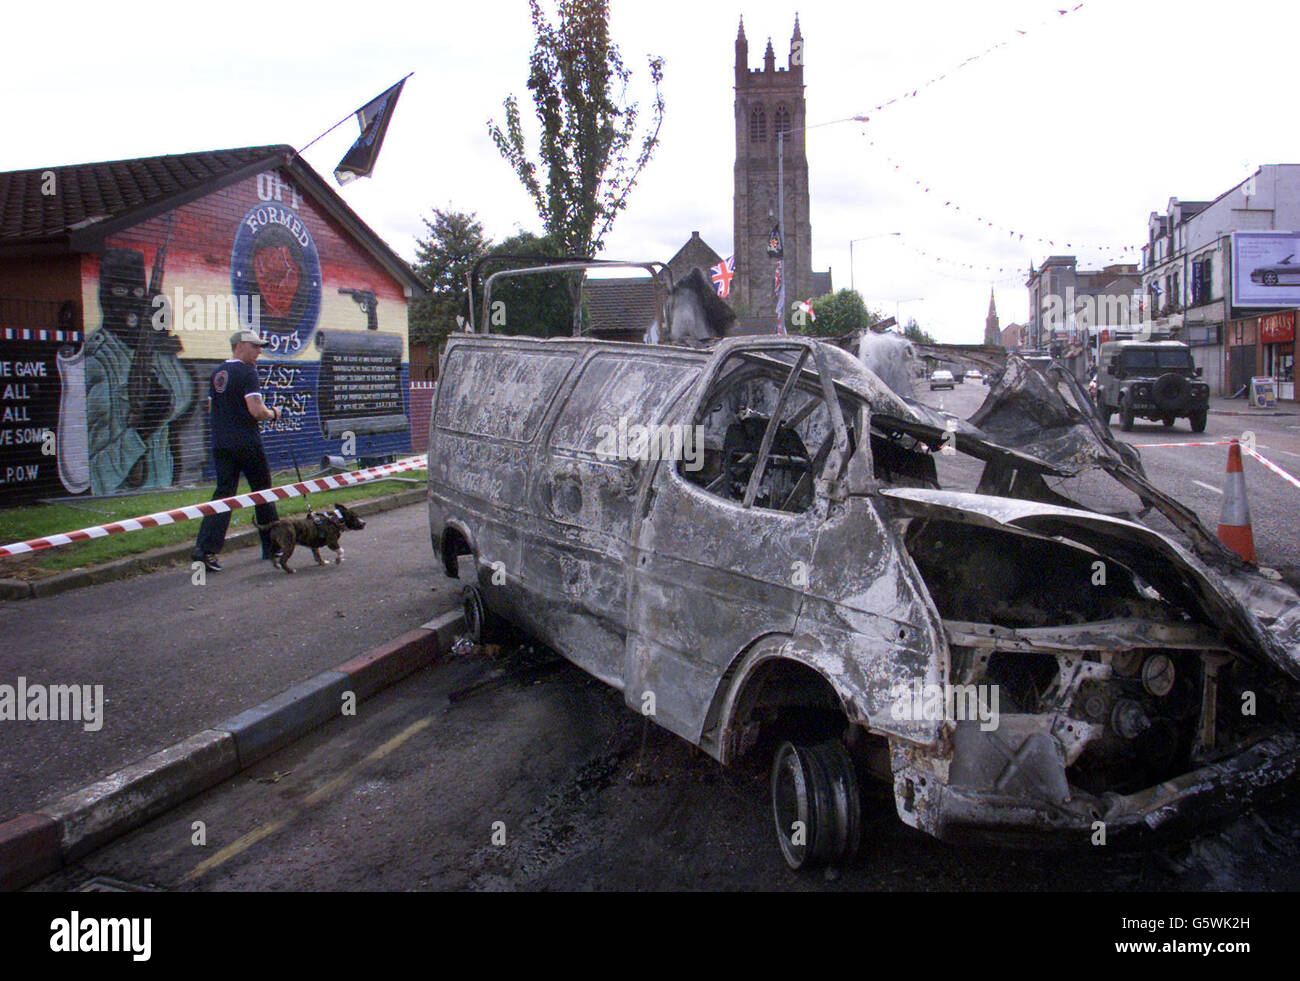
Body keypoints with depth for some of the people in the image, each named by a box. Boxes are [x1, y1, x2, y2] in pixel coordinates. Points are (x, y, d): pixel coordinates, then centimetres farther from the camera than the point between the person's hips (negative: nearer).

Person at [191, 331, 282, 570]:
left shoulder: (218, 373, 14)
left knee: (223, 493, 4)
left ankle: (205, 548, -9)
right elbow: (256, 410, -20)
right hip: (247, 443, -7)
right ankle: (272, 546, 18)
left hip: (220, 444, 7)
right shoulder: (247, 373, -11)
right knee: (262, 491, 8)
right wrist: (272, 413, -1)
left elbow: (211, 409, 22)